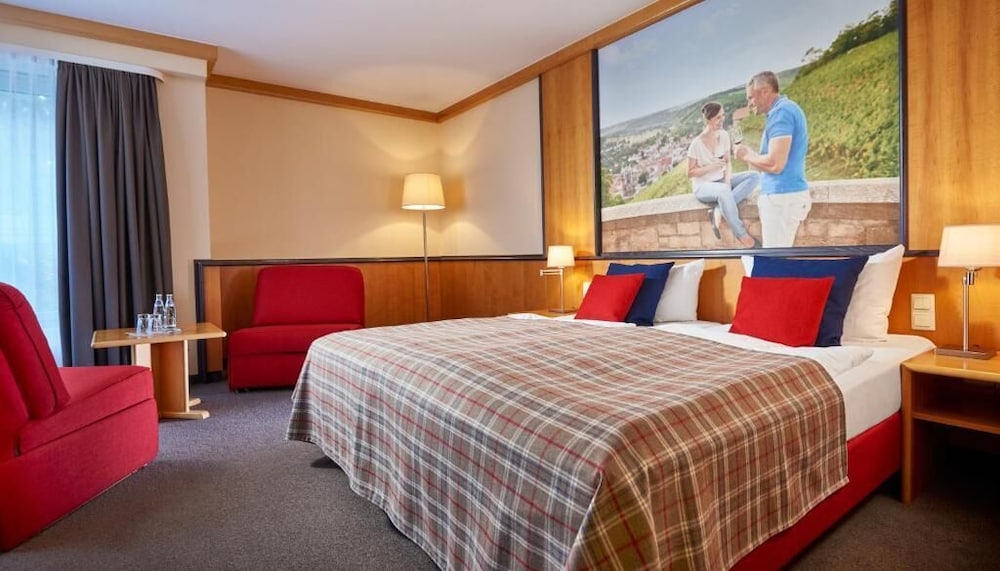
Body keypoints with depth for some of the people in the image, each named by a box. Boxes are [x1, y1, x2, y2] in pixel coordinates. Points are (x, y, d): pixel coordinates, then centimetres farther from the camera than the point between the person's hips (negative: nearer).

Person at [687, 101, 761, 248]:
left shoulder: (723, 135, 0)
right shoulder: (697, 143, -16)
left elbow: (728, 162, 7)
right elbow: (690, 173, -10)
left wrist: (727, 180, -12)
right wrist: (711, 166, -22)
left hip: (721, 181, 6)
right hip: (703, 186, -6)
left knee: (754, 176, -17)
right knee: (723, 191, -39)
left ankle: (719, 210, -26)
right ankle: (741, 234, -25)